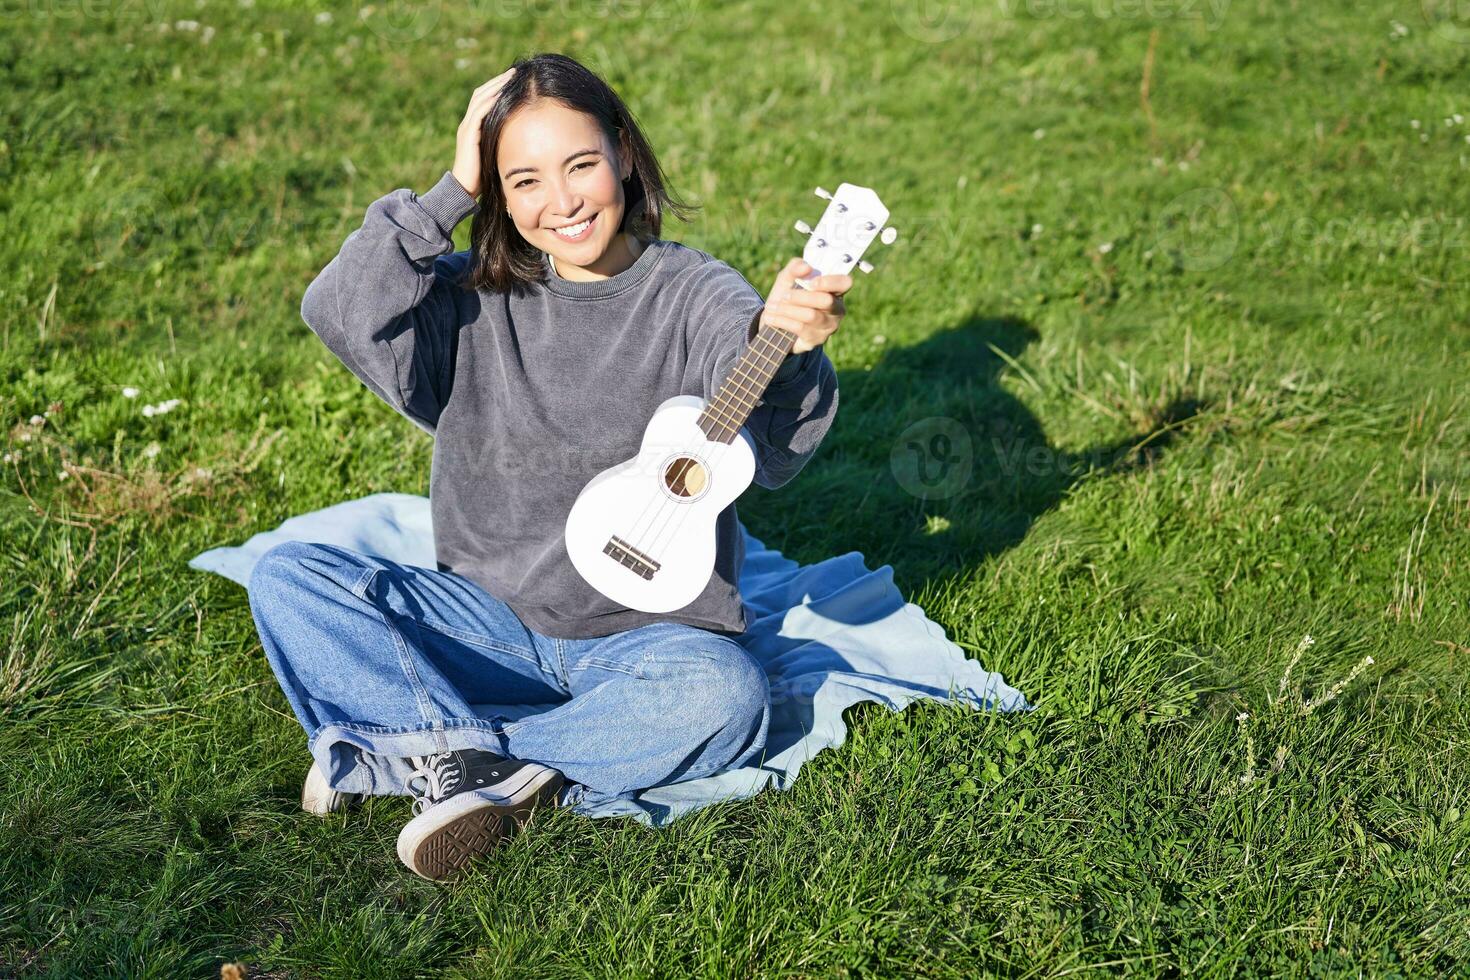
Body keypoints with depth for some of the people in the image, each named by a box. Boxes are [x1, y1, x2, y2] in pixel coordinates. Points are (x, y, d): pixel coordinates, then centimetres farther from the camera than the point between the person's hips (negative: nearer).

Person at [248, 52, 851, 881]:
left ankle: (389, 757, -27)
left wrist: (788, 349, -45)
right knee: (288, 577, -15)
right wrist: (453, 192, -13)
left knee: (726, 694, -35)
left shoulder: (693, 295, -7)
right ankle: (487, 765, -29)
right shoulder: (475, 299, 2)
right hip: (489, 620, 2)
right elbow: (339, 314, -16)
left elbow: (774, 454, -23)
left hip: (645, 634, -2)